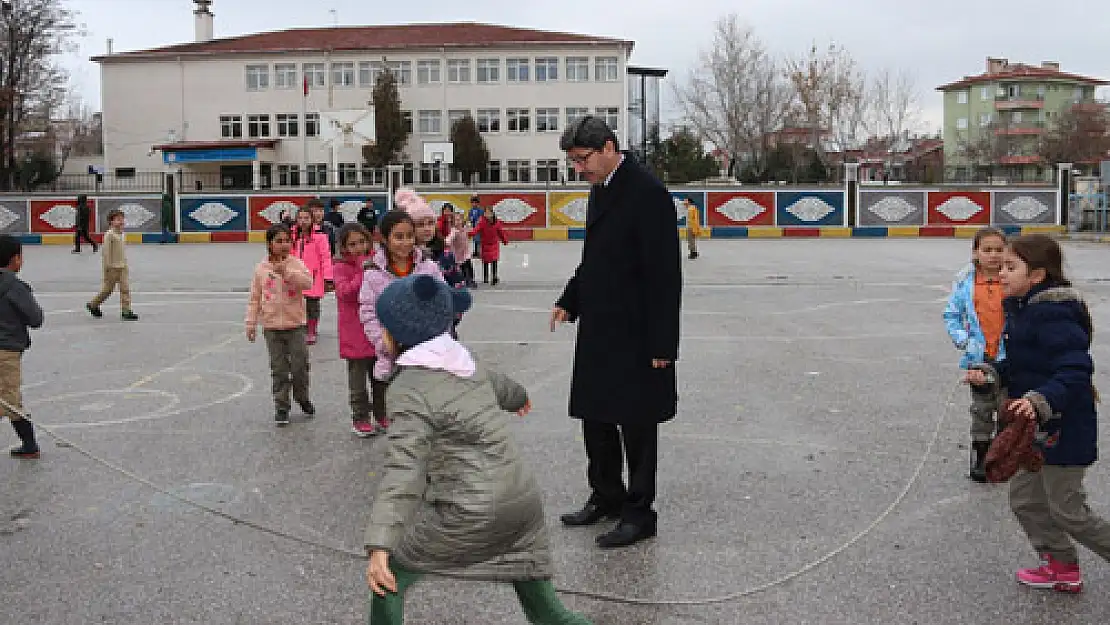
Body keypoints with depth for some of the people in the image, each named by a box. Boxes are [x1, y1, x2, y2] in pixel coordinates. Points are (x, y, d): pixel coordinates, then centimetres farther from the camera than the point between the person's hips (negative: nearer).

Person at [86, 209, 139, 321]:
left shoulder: (121, 234, 11)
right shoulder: (109, 234, -13)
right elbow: (106, 252, -14)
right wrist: (107, 268, -16)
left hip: (122, 267, 7)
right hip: (113, 267, -7)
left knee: (125, 288, 1)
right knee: (108, 289, 3)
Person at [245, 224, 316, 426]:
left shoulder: (295, 263, -3)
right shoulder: (261, 268, 2)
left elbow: (308, 283, -20)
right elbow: (255, 298, 6)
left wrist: (286, 271, -28)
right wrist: (251, 322, 2)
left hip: (295, 325, -1)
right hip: (272, 327, 1)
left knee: (300, 366, 1)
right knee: (278, 370, 6)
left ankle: (303, 399, 26)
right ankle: (281, 407, 16)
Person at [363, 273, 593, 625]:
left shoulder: (410, 389, -14)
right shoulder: (462, 362, 9)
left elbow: (404, 468, -27)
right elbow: (499, 386, 32)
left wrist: (379, 548, -35)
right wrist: (519, 397, 57)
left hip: (470, 517, -7)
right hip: (522, 502, 7)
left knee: (390, 574, 13)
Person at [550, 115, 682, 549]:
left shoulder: (647, 192, -16)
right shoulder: (600, 190, 12)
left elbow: (665, 273, -19)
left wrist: (662, 342, -19)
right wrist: (569, 301, 9)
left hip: (634, 334, -9)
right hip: (598, 328, 9)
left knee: (636, 424, 3)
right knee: (596, 416, 17)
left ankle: (639, 513, 16)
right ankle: (606, 497, 33)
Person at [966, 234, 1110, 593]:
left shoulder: (1053, 314, -24)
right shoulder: (1024, 308, 7)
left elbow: (1075, 370, -30)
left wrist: (1042, 400, -43)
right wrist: (989, 373, 0)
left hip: (1064, 428, -10)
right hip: (1038, 427, 10)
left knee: (1068, 513, 2)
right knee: (1025, 500, 17)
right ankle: (1061, 567, 33)